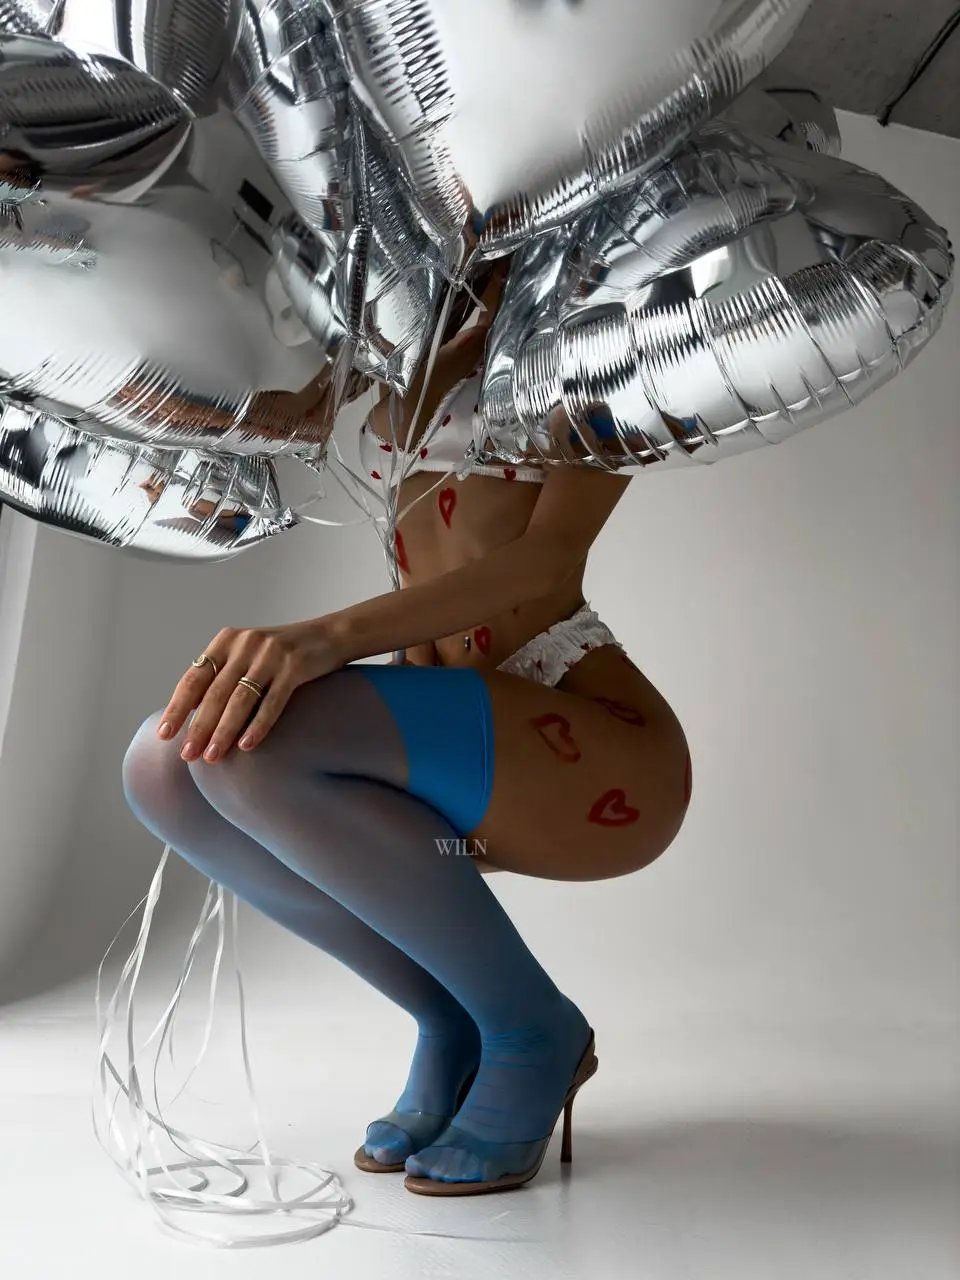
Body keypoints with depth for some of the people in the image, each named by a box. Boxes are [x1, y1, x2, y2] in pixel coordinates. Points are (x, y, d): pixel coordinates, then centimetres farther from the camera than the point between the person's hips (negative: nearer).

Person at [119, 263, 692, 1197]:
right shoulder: (426, 353, 19)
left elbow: (553, 556, -19)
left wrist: (329, 636, -33)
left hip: (597, 759, -6)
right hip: (470, 771, 7)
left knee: (252, 744, -28)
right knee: (162, 766, -13)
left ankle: (530, 1028, -6)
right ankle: (453, 1021, 1)